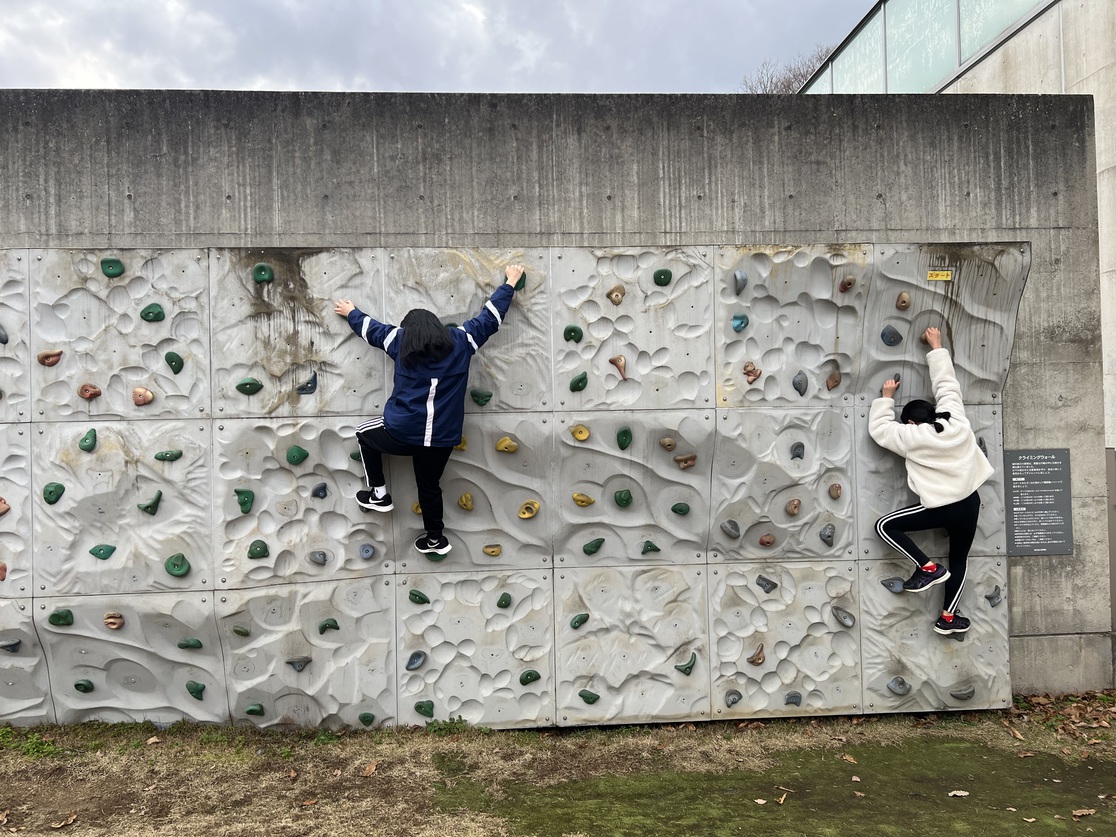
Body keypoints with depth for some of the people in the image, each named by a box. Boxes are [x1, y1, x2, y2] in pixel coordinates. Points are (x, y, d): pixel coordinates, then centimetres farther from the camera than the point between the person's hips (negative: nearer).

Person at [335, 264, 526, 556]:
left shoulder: (402, 342, 2)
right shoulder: (461, 341, 2)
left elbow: (372, 329, 20)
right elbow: (490, 317, 12)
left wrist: (350, 312, 40)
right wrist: (509, 284, 24)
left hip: (404, 433, -2)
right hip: (442, 438, 3)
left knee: (365, 434, 29)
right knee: (430, 486, 23)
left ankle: (378, 494, 28)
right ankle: (435, 539, 37)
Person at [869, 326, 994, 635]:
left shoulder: (912, 438, -13)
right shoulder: (956, 420, -2)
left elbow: (879, 428, 0)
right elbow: (946, 384, 9)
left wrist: (886, 397, 10)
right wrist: (937, 347, 17)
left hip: (940, 508, -6)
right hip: (969, 504, 6)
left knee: (886, 526, 8)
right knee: (959, 560, 23)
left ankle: (928, 568, 5)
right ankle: (948, 617, 28)